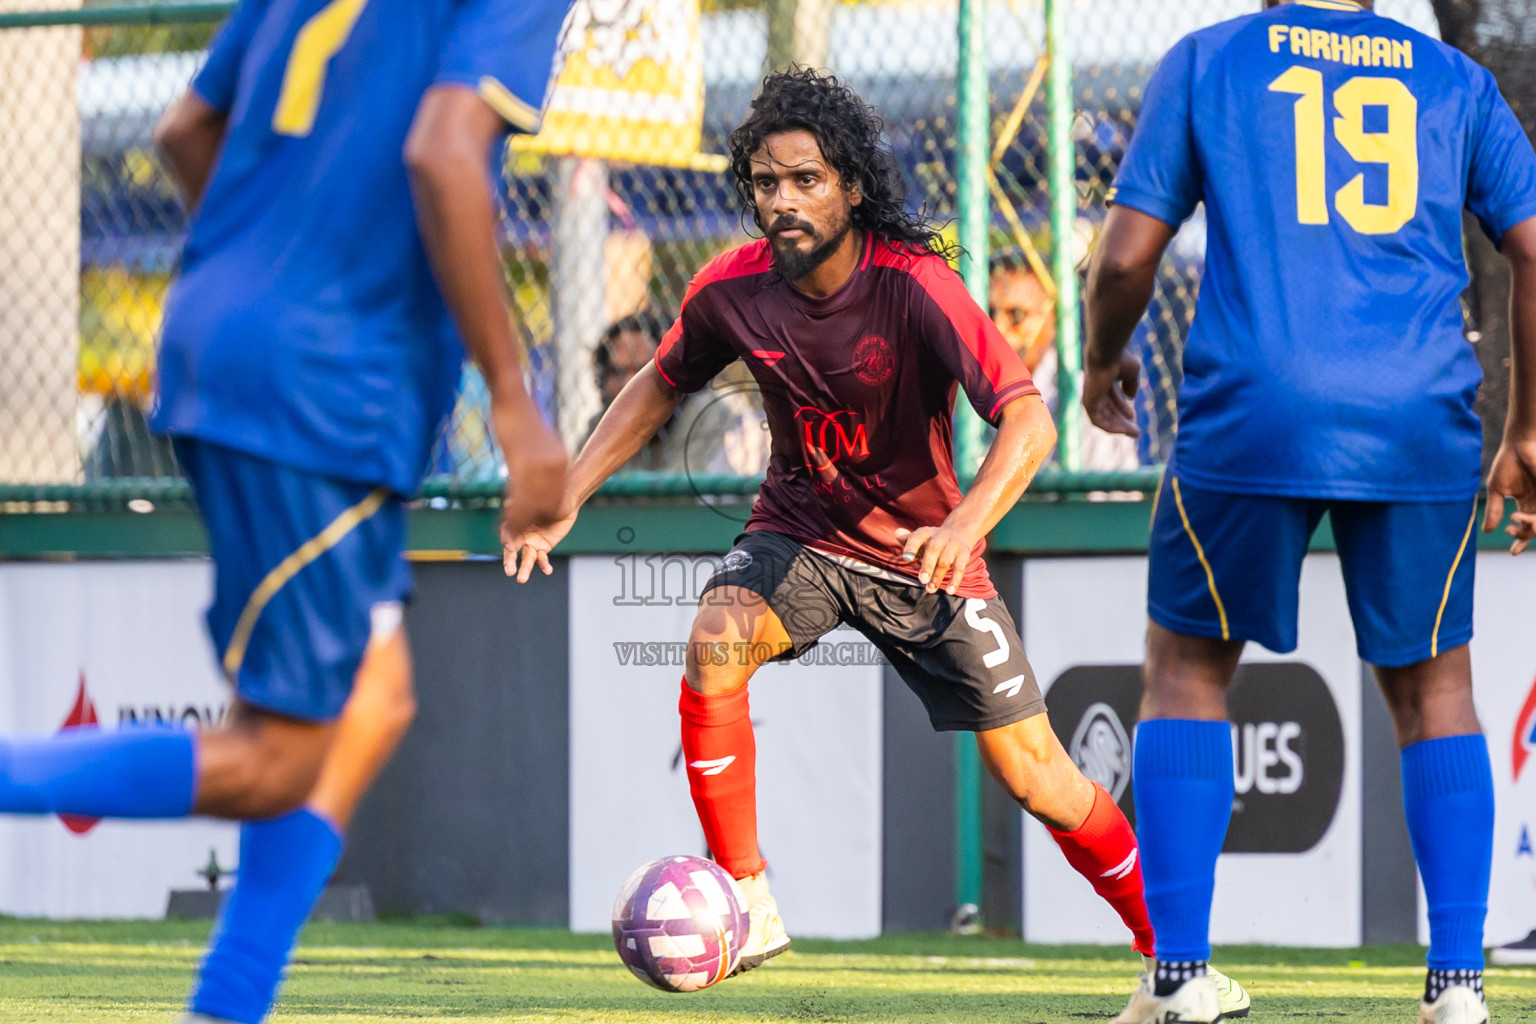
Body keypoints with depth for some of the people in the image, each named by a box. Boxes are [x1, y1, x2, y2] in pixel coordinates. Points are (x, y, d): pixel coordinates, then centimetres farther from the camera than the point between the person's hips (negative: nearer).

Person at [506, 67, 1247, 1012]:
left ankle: (1171, 944, 17)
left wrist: (966, 524, -49)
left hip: (926, 553, -2)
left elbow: (1028, 421, -32)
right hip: (800, 533, 2)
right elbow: (660, 386, 8)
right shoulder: (732, 289, -13)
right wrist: (566, 497, 0)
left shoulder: (915, 286, -25)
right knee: (714, 645, -29)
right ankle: (747, 908, -19)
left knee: (1035, 777, -3)